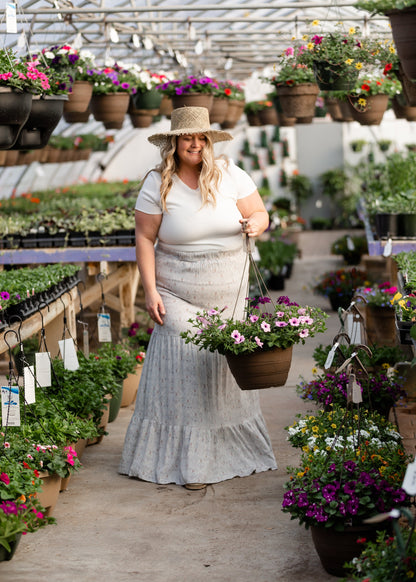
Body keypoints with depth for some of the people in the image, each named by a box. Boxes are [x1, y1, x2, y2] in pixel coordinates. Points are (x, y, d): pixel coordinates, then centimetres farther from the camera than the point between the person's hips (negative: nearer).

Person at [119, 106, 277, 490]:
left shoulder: (229, 175, 1)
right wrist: (150, 291, -10)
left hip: (227, 294, 2)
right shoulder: (157, 184, -5)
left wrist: (254, 224, -18)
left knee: (227, 369, 6)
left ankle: (232, 452, 20)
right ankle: (188, 464, 1)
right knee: (184, 371, -6)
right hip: (178, 294, -2)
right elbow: (145, 239, -4)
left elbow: (261, 215, 6)